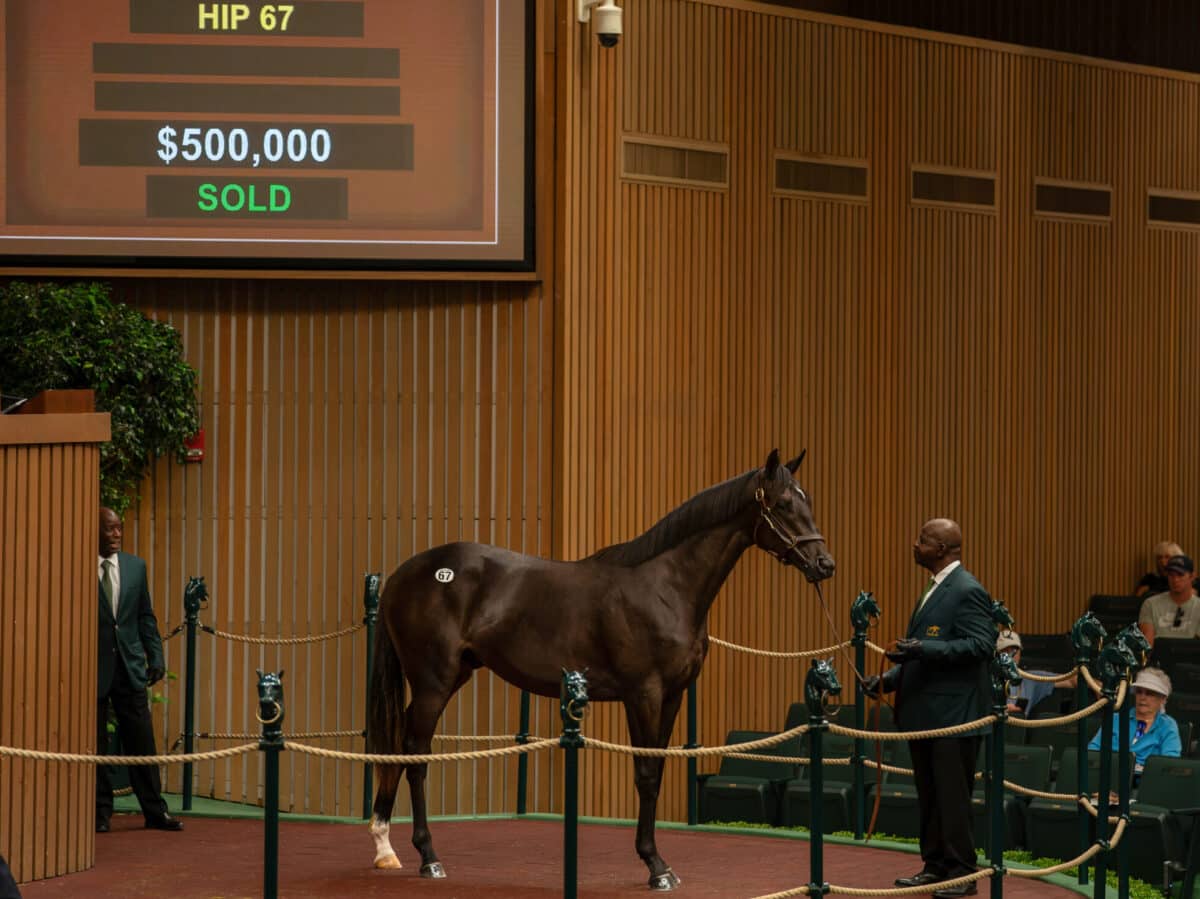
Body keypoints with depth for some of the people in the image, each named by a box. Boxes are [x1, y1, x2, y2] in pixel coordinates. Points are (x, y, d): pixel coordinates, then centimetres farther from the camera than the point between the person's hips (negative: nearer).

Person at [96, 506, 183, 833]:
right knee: (93, 743, 3)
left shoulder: (135, 567, 9)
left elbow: (146, 617, 13)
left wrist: (156, 656, 4)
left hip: (129, 668, 4)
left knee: (141, 741, 4)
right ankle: (100, 812, 12)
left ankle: (155, 811, 8)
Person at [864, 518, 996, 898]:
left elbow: (982, 645, -23)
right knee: (929, 796, 13)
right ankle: (935, 865, 21)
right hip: (925, 713, 10)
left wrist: (923, 649, -29)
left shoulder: (967, 591, -14)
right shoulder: (934, 590, 16)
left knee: (952, 796, -4)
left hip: (954, 714, -10)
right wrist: (889, 678, 11)